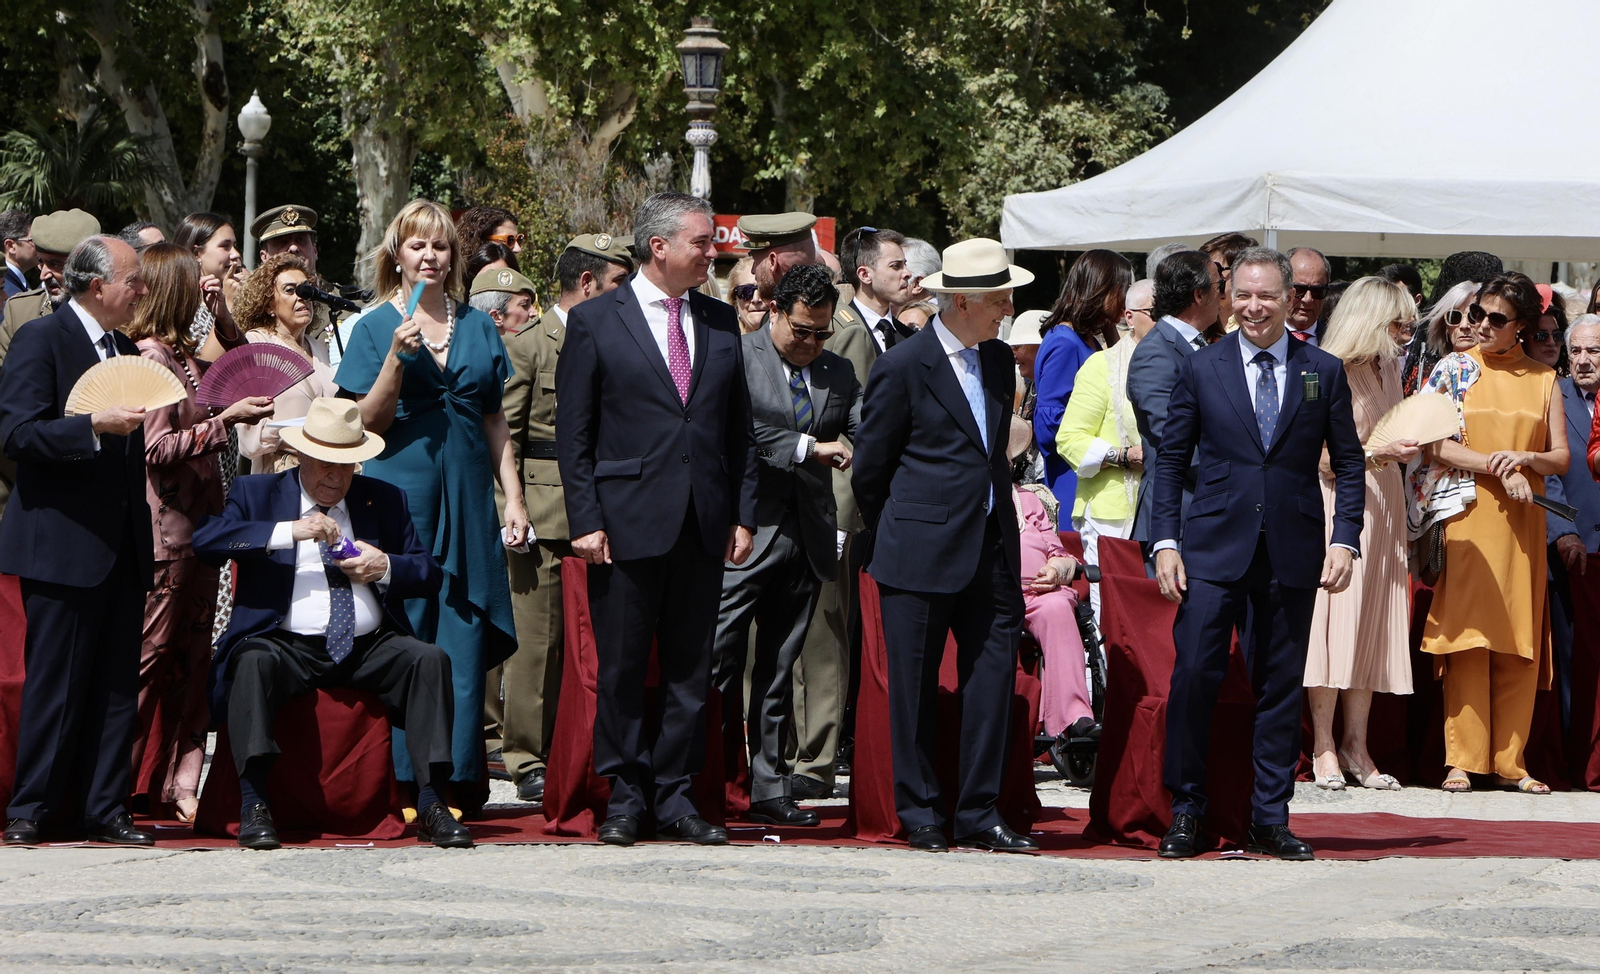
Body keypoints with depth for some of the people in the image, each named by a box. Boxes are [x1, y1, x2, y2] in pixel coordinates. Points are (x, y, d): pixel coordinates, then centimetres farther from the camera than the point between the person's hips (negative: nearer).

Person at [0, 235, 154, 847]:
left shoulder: (125, 349, 18)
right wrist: (94, 426, -25)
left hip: (122, 544, 7)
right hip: (63, 543, -7)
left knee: (116, 686, 6)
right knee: (54, 684, -4)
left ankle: (103, 812, 11)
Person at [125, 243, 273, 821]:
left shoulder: (184, 355, 14)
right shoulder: (152, 357, -12)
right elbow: (159, 448, -17)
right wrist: (225, 420, -20)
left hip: (197, 525, 9)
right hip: (166, 529, -9)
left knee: (193, 659, 7)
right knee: (151, 654, -6)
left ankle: (181, 785, 8)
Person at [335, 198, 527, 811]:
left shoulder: (477, 326, 13)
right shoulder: (376, 327, 3)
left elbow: (494, 421, 16)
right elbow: (367, 423, -3)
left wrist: (514, 497, 9)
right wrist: (397, 357, -16)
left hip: (466, 497, 3)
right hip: (400, 491, -3)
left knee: (464, 639, -2)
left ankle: (460, 779, 1)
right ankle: (408, 782, -1)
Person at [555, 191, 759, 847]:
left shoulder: (720, 323, 12)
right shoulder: (595, 321, 0)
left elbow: (739, 429, 15)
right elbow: (573, 432, -1)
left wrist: (743, 515, 7)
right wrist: (586, 520, -8)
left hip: (703, 523, 4)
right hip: (627, 519, -4)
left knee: (690, 669, 6)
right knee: (621, 670, 1)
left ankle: (674, 797, 13)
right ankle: (626, 797, 10)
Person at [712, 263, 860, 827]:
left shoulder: (838, 373, 15)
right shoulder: (739, 358, -2)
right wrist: (809, 447, -18)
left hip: (807, 536, 5)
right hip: (747, 531, -5)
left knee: (780, 665, 10)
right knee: (720, 658, -7)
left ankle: (768, 789, 13)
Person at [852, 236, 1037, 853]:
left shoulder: (999, 361, 11)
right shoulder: (903, 367, -8)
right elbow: (870, 467, 1)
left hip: (991, 547, 6)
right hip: (923, 551, -5)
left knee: (993, 676, 1)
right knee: (914, 684, 1)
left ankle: (978, 814, 6)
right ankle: (919, 812, 10)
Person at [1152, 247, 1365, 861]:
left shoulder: (1324, 373, 7)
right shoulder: (1202, 368, 5)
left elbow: (1348, 464, 9)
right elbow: (1170, 459, 7)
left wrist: (1345, 540, -3)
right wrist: (1166, 540, -2)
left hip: (1292, 553, 1)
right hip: (1214, 549, -1)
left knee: (1280, 688, 4)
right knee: (1194, 676, -8)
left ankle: (1269, 820, 12)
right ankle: (1185, 813, 3)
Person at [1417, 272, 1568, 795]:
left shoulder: (1542, 379, 10)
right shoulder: (1454, 369, 5)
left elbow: (1561, 457, 6)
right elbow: (1435, 446, -4)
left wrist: (1524, 458, -14)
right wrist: (1498, 467, -13)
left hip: (1522, 520, 2)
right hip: (1468, 515, -2)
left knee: (1520, 642, 0)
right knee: (1467, 634, -8)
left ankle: (1510, 760, 5)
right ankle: (1462, 759, -6)